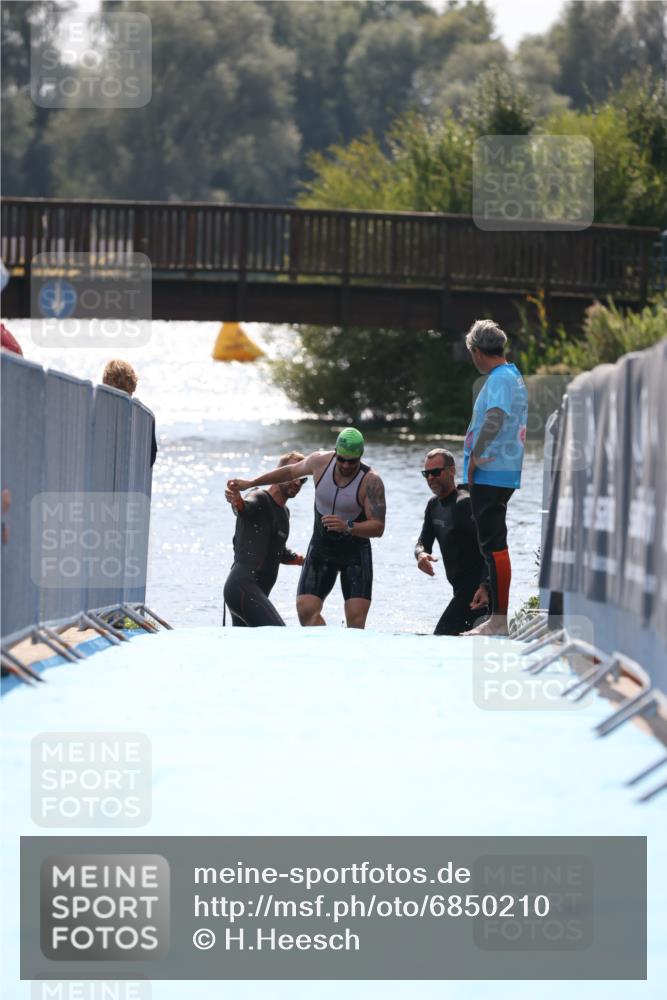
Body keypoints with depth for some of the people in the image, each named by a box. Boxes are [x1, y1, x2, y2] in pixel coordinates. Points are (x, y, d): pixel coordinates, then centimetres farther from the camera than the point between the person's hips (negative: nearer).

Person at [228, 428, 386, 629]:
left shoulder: (371, 481, -20)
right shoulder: (320, 461, -9)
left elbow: (378, 527, -24)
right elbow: (291, 471, 12)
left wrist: (347, 527, -42)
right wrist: (250, 483, 18)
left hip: (355, 552, -4)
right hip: (321, 548, 4)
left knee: (356, 618, -15)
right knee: (306, 609, -12)